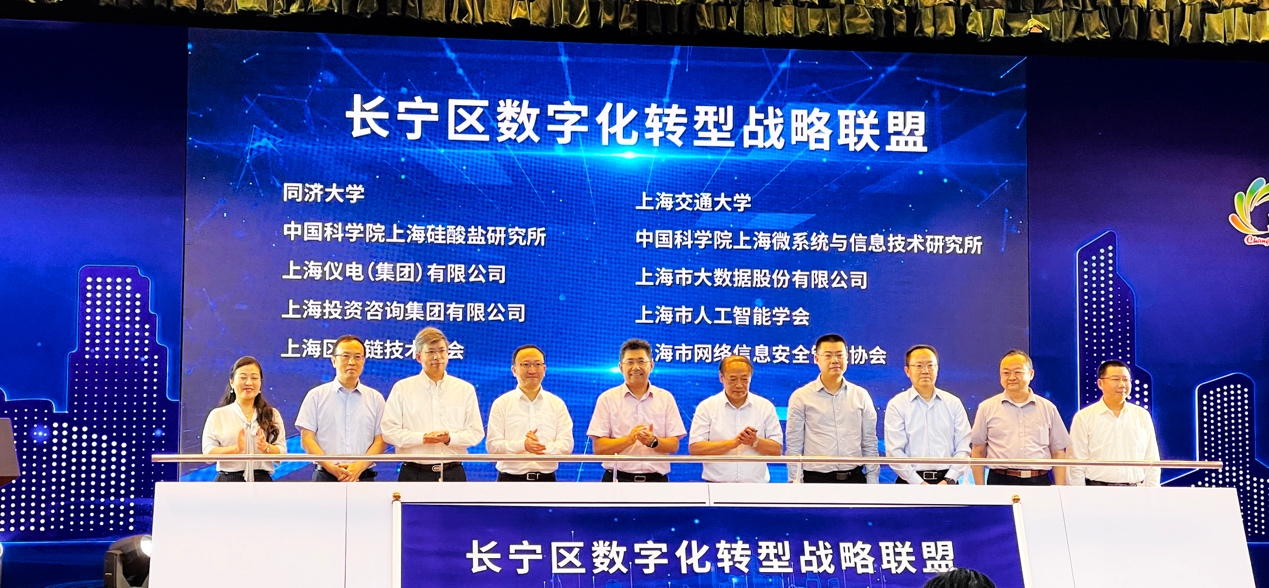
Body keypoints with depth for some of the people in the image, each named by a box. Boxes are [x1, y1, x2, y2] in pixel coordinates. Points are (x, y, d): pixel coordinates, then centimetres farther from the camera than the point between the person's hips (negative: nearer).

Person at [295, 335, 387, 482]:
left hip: (364, 479, 1)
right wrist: (331, 467, -12)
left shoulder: (375, 398, 12)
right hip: (326, 478, -1)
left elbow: (380, 441, 6)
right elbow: (307, 438, 2)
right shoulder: (316, 396, 7)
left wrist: (359, 466, -11)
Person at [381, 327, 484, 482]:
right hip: (414, 474, -1)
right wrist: (423, 438, -13)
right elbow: (389, 431, 0)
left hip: (453, 474, 1)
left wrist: (450, 438, -12)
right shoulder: (402, 389, 8)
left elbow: (476, 432, 8)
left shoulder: (465, 389, 12)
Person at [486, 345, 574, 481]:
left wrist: (544, 448, -20)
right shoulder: (502, 403, 6)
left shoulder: (557, 404, 9)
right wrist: (522, 445, -21)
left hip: (546, 480, 1)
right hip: (511, 480, -1)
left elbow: (566, 445, 0)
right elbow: (492, 445, -4)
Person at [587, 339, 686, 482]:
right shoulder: (607, 399, 4)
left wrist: (653, 441, -14)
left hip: (656, 480, 1)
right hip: (618, 480, -1)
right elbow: (599, 447, -3)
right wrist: (629, 439, -17)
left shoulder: (665, 398, 9)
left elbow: (674, 445, 5)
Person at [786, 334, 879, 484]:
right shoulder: (801, 397, 1)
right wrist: (795, 482, -4)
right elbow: (793, 446, 1)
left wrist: (872, 482, 7)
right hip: (817, 479, -2)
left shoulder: (861, 395, 8)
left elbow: (870, 443, 12)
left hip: (854, 478, 2)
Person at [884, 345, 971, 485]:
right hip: (910, 482, -2)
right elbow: (895, 452, -5)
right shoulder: (896, 405, 2)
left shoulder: (953, 403, 10)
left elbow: (963, 448, 5)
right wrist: (920, 484, -12)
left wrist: (948, 480, -8)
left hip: (947, 480, 2)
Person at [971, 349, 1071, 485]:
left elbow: (1058, 453, 12)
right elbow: (978, 452, 9)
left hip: (1039, 481, 1)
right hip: (1000, 481, -1)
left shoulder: (1048, 409, 11)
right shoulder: (987, 408, 7)